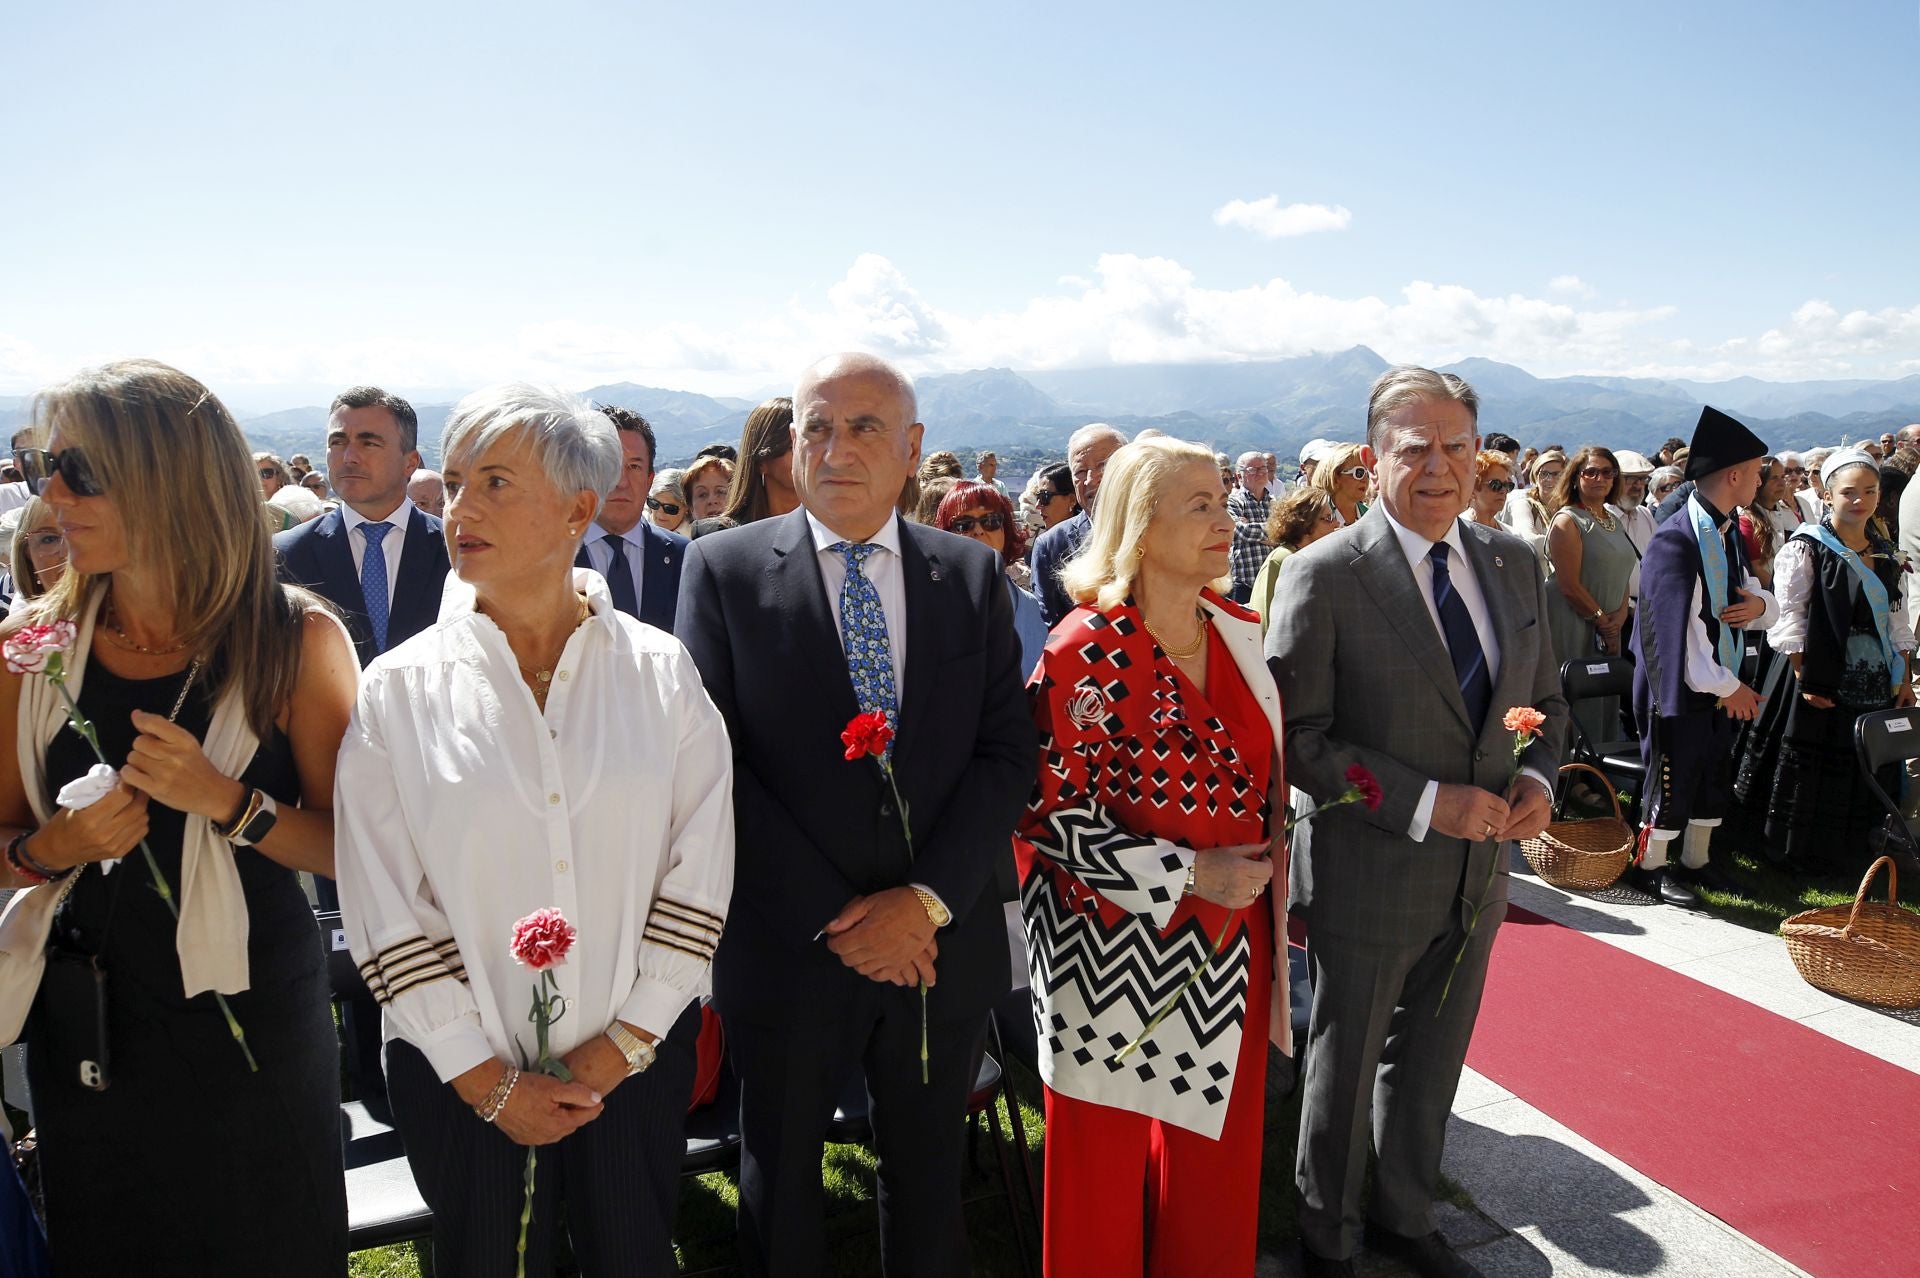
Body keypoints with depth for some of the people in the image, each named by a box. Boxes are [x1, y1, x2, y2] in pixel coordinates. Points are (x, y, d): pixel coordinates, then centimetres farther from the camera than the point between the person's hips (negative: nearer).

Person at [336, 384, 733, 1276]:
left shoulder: (661, 672, -5)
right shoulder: (399, 690, -6)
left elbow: (700, 873, -6)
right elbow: (383, 907, -7)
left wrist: (621, 1047, -8)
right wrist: (485, 1078, -8)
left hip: (635, 1065, 1)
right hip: (462, 1079, 0)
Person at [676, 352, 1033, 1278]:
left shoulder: (973, 574, 2)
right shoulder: (724, 568, -5)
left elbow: (1007, 751, -1)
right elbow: (715, 760, -10)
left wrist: (928, 898, -14)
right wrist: (833, 917, -15)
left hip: (943, 942, 2)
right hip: (788, 948, -1)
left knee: (929, 1177, 20)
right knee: (782, 1178, 19)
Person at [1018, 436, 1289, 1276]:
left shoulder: (1242, 635, 4)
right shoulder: (1085, 654, -15)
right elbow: (1050, 813, -17)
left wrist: (1269, 878, 12)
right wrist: (1190, 873, -18)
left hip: (1231, 952, 6)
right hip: (1118, 955, -5)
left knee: (1219, 1157, 18)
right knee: (1107, 1174, 13)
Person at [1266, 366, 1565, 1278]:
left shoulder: (1512, 563, 3)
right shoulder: (1324, 576, -16)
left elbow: (1543, 698, 13)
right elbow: (1298, 741, -18)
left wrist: (1537, 778, -7)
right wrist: (1427, 804, -23)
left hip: (1478, 871, 6)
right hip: (1369, 876, -5)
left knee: (1430, 1065, 23)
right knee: (1344, 1070, 14)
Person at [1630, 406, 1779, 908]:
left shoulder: (1730, 533, 8)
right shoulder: (1676, 541, -20)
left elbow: (1767, 603, 15)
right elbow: (1678, 628, -24)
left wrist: (1760, 605, -10)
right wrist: (1726, 687, -19)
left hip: (1724, 686, 9)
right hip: (1682, 687, -9)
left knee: (1715, 777, 17)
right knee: (1674, 778, 1)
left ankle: (1695, 860, 32)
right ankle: (1650, 867, 16)